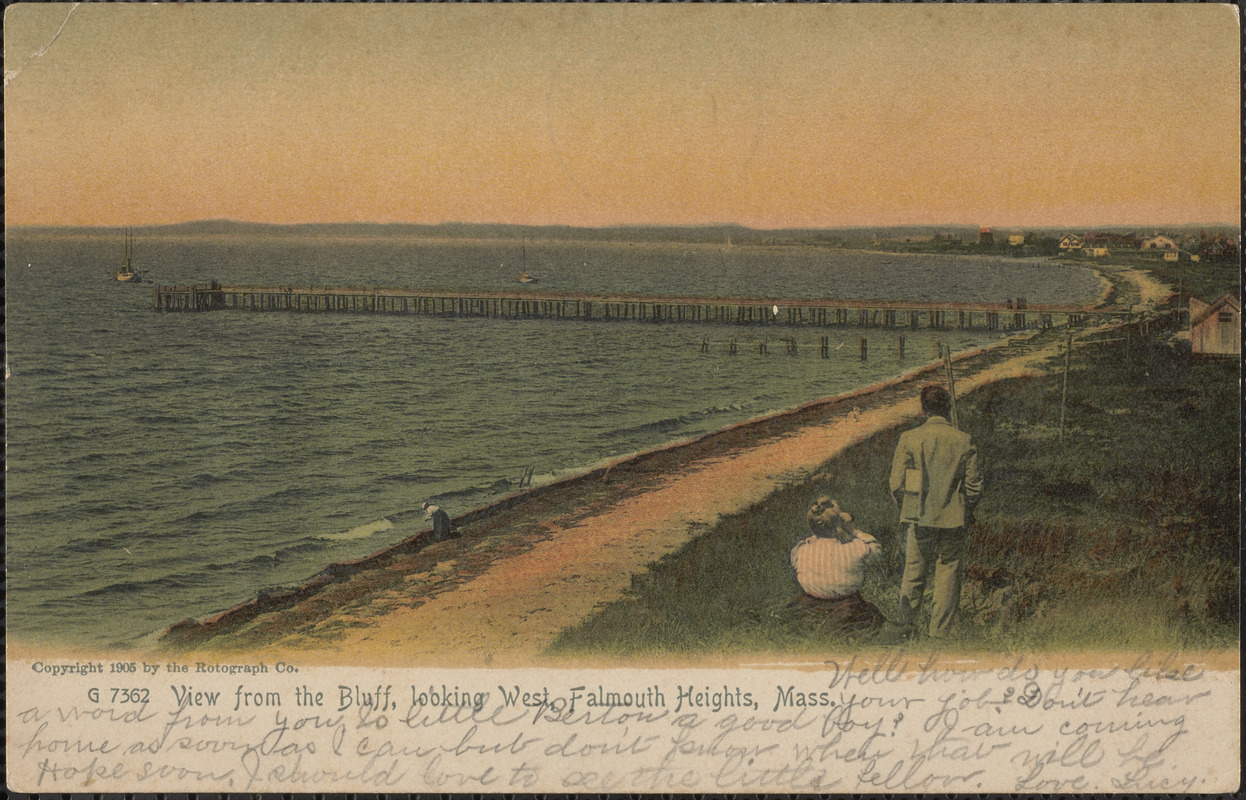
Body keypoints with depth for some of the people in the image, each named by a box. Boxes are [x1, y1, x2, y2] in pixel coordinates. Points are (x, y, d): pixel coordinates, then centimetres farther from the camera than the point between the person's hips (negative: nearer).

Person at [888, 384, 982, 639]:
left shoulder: (909, 439, -5)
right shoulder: (964, 441, -2)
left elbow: (896, 483, -4)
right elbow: (974, 486, 1)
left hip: (918, 518, 0)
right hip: (953, 521, 0)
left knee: (914, 570, 13)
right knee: (948, 573, 9)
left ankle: (906, 616, -1)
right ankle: (939, 632, 9)